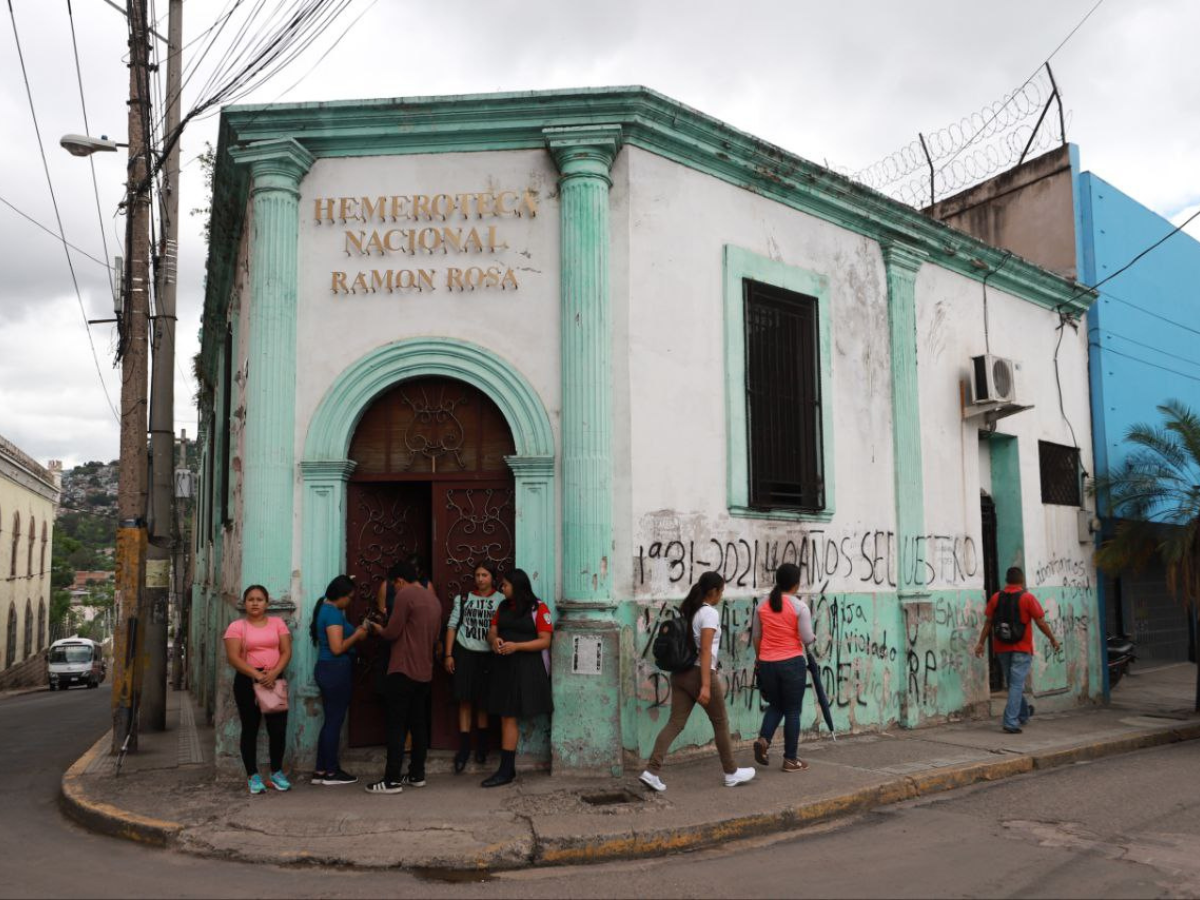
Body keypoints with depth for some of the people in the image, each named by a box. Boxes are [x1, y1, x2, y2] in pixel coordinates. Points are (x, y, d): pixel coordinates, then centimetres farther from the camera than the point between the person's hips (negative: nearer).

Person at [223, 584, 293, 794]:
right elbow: (233, 657, -9)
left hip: (274, 679, 2)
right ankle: (253, 776, 13)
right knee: (250, 729, 5)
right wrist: (257, 675, -19)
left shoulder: (277, 622, 8)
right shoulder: (237, 626, 1)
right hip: (247, 680, -2)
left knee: (278, 728, -1)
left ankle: (276, 773, 15)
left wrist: (274, 673, -15)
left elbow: (286, 651, 3)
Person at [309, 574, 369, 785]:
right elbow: (337, 648, -22)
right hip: (336, 671, -10)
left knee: (330, 721, 13)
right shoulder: (334, 613, -17)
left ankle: (320, 771, 17)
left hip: (327, 670, 10)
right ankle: (331, 772, 6)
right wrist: (357, 635, -9)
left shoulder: (324, 609, 14)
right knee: (335, 721, -2)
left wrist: (355, 632, 10)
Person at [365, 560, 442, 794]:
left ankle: (392, 780, -5)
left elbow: (392, 633, -13)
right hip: (424, 672, 8)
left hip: (403, 670, -8)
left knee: (396, 725, -5)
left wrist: (378, 629, 6)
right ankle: (417, 775, 16)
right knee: (418, 723, 12)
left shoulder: (405, 595, -11)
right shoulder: (434, 599, 15)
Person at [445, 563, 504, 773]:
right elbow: (452, 625, 6)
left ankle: (481, 746, 22)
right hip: (465, 653, 1)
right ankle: (464, 747, 6)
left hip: (488, 655, -1)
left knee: (483, 702, 8)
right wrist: (448, 655, 1)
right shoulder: (463, 598, 6)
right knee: (465, 701, 1)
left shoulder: (501, 600, -1)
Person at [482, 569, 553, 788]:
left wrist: (516, 646, -20)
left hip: (527, 668, -6)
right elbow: (492, 632, 14)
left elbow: (544, 641, -10)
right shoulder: (502, 607, 13)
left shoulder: (539, 608, -6)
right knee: (506, 717, 6)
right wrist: (494, 640, -10)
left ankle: (506, 770, -3)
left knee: (510, 717, -7)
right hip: (503, 666, 6)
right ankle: (507, 768, 13)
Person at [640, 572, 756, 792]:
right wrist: (706, 685, -22)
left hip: (680, 673, 7)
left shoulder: (687, 610, 12)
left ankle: (652, 771, -7)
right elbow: (705, 650, -19)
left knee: (675, 723, 4)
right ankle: (731, 773, 23)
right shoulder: (710, 613, -12)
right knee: (721, 723, 10)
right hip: (700, 673, -7)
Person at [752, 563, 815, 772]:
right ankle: (790, 759, 11)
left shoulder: (762, 605, 4)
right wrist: (812, 635, 11)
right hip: (792, 663, -4)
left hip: (767, 663, 4)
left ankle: (763, 739, -4)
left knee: (776, 706, 20)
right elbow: (807, 639, -11)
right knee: (793, 711, 7)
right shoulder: (800, 607, -9)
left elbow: (756, 636, 11)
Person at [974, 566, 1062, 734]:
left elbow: (988, 622, 2)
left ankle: (1023, 714, 38)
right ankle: (1011, 722, -10)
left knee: (1013, 683, 19)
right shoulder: (1027, 598, -8)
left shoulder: (996, 597, 2)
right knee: (1017, 684, -3)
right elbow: (1040, 622, -6)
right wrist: (1053, 639, 7)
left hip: (1001, 648, 4)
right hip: (1022, 648, -4)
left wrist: (981, 643, 7)